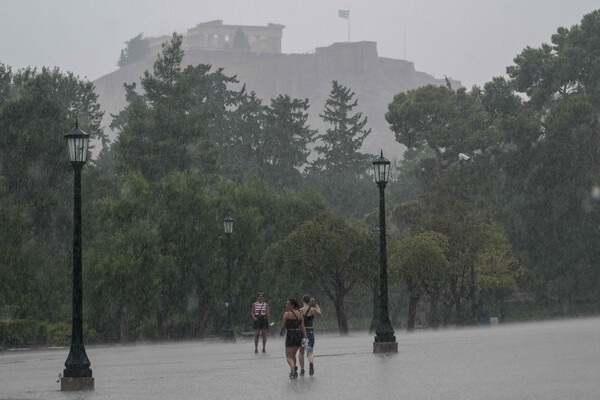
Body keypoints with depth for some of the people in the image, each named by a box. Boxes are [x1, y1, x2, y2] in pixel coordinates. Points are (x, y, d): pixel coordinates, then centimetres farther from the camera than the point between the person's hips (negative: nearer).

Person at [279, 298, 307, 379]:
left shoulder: (286, 314, -9)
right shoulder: (300, 314, 7)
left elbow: (283, 326, -5)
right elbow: (303, 327, 2)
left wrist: (281, 332, 16)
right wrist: (305, 338, 1)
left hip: (290, 335, -6)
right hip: (299, 334, 6)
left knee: (289, 357, -3)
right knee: (293, 355, 22)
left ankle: (293, 367, -32)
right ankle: (293, 372, 22)